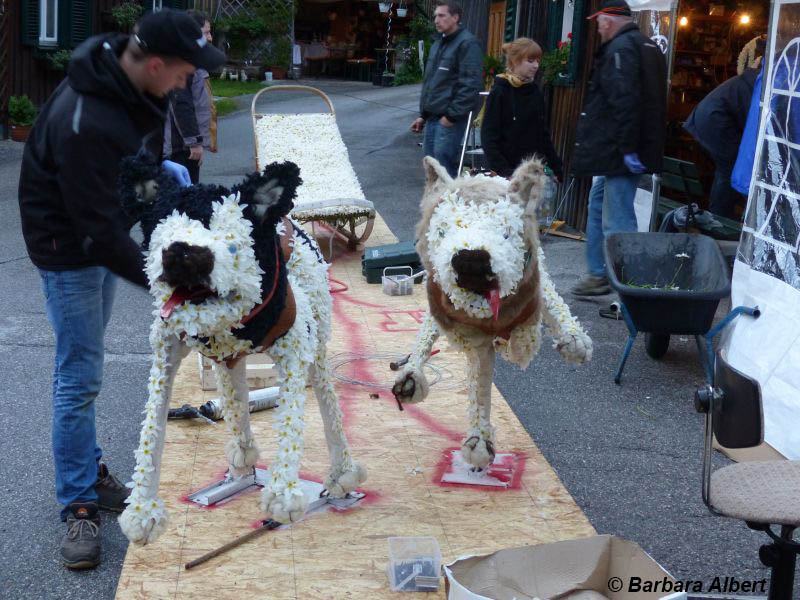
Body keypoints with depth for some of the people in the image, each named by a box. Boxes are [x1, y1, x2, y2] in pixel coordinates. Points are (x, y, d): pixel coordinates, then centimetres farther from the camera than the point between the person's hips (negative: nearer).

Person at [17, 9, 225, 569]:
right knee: (80, 377, -3)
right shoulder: (84, 122, -36)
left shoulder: (133, 82, -8)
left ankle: (89, 471, 33)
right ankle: (79, 506, 9)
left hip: (105, 236, 8)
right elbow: (97, 228, -31)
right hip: (70, 250, -8)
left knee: (84, 372, 19)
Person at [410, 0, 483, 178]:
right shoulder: (438, 44, 19)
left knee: (445, 170, -10)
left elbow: (471, 84, -19)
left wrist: (452, 115, -19)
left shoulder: (467, 44, -11)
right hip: (432, 117, 9)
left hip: (450, 119, -9)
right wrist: (423, 115, 21)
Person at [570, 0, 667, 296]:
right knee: (598, 205, 22)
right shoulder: (648, 47, 18)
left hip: (618, 152, -11)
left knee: (617, 220, -10)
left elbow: (623, 101, -24)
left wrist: (627, 148, -26)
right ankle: (598, 274, 31)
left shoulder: (620, 48, -14)